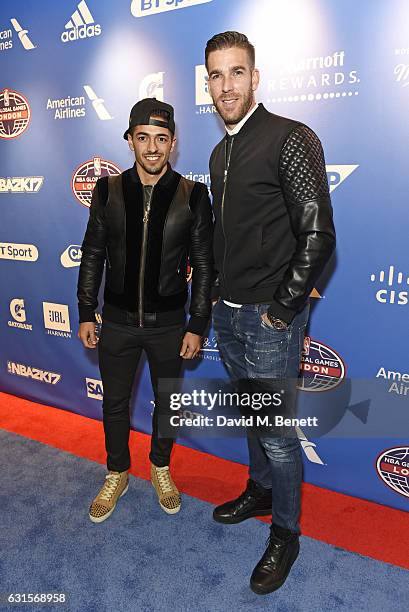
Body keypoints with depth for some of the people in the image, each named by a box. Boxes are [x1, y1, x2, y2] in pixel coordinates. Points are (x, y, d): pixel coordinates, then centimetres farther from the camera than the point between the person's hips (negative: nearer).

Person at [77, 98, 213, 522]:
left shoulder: (193, 196, -7)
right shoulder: (108, 191, -2)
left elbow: (203, 265, -4)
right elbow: (92, 255, 3)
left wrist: (197, 326, -5)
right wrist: (86, 314, 2)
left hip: (169, 324, -1)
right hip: (117, 322, 2)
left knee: (166, 402, 17)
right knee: (114, 404, 16)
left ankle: (160, 468, 44)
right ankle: (117, 475, 41)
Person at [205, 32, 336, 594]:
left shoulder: (291, 139, -12)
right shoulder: (221, 153, 13)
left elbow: (319, 234, -17)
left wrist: (282, 309, -15)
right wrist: (222, 297, 13)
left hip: (270, 317, -7)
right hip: (229, 313, 8)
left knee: (278, 433, 4)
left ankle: (285, 535, 27)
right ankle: (260, 491, 45)